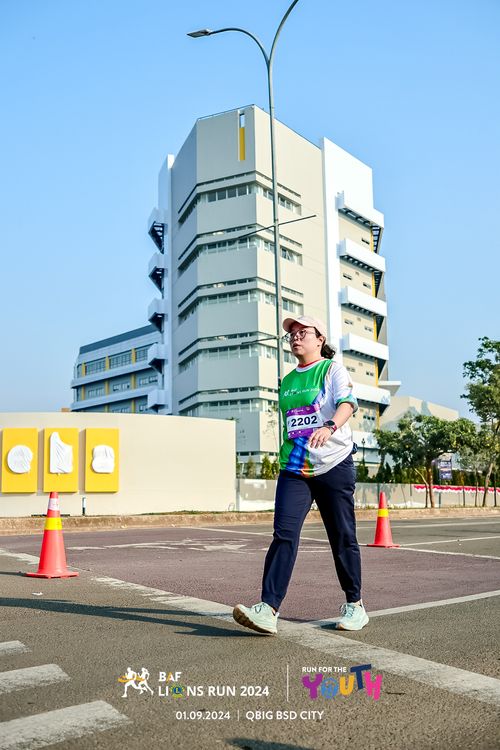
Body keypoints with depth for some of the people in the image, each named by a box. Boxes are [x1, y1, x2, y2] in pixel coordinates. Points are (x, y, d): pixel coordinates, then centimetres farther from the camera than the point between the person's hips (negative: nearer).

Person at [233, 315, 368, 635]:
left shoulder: (333, 369, 0)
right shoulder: (287, 381, 18)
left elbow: (347, 403, -20)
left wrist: (329, 426, -39)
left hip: (334, 465, -4)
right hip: (294, 470, 4)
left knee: (343, 538, 4)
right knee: (284, 535, -10)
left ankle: (354, 605, 20)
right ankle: (269, 609, -16)